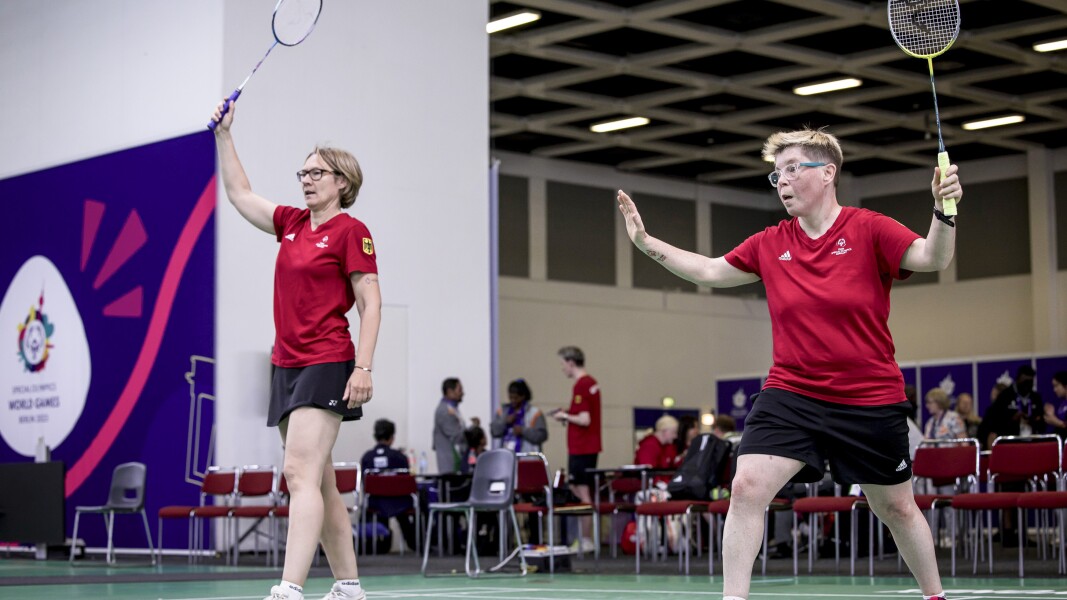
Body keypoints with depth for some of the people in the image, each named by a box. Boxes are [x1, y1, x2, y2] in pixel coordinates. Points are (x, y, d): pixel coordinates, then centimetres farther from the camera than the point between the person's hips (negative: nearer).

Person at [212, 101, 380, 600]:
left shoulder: (350, 231, -6)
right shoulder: (292, 224, 14)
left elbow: (370, 303, -10)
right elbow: (240, 194, 27)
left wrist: (363, 367, -18)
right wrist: (224, 135, 22)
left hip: (327, 365, -8)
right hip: (286, 366, 8)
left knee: (301, 473, -19)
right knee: (318, 482, 9)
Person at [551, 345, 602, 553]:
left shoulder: (580, 386, -18)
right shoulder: (592, 383, 11)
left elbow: (584, 420, -22)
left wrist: (565, 416, -8)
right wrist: (569, 413, 13)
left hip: (580, 448, -10)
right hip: (590, 445, 10)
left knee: (581, 492, -5)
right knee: (583, 490, 16)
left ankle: (585, 540, -1)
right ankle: (585, 537, 20)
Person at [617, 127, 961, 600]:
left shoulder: (868, 230, -8)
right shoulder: (770, 245, 4)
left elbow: (933, 258, -20)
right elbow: (709, 271, 15)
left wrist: (943, 211, -40)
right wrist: (645, 241, 6)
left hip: (871, 401, -3)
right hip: (790, 395, 3)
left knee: (897, 508, 11)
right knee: (746, 490, -15)